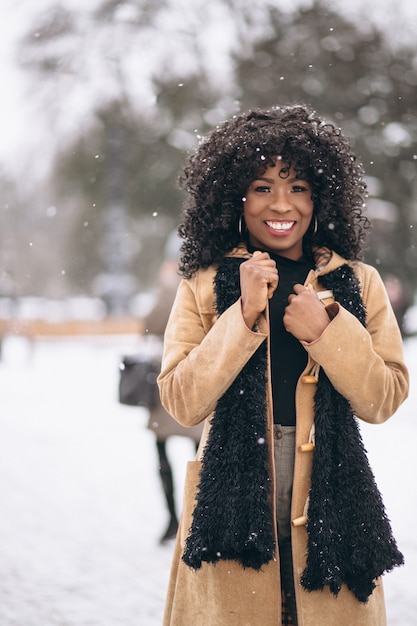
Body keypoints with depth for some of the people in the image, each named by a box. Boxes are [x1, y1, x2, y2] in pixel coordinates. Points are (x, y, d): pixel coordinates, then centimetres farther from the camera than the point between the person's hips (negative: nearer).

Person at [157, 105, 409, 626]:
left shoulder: (359, 283, 5)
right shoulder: (203, 286, 2)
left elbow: (383, 401, 1)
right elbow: (182, 403, -7)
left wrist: (327, 329, -13)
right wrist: (245, 314, -15)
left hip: (329, 500, 1)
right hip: (233, 501, -1)